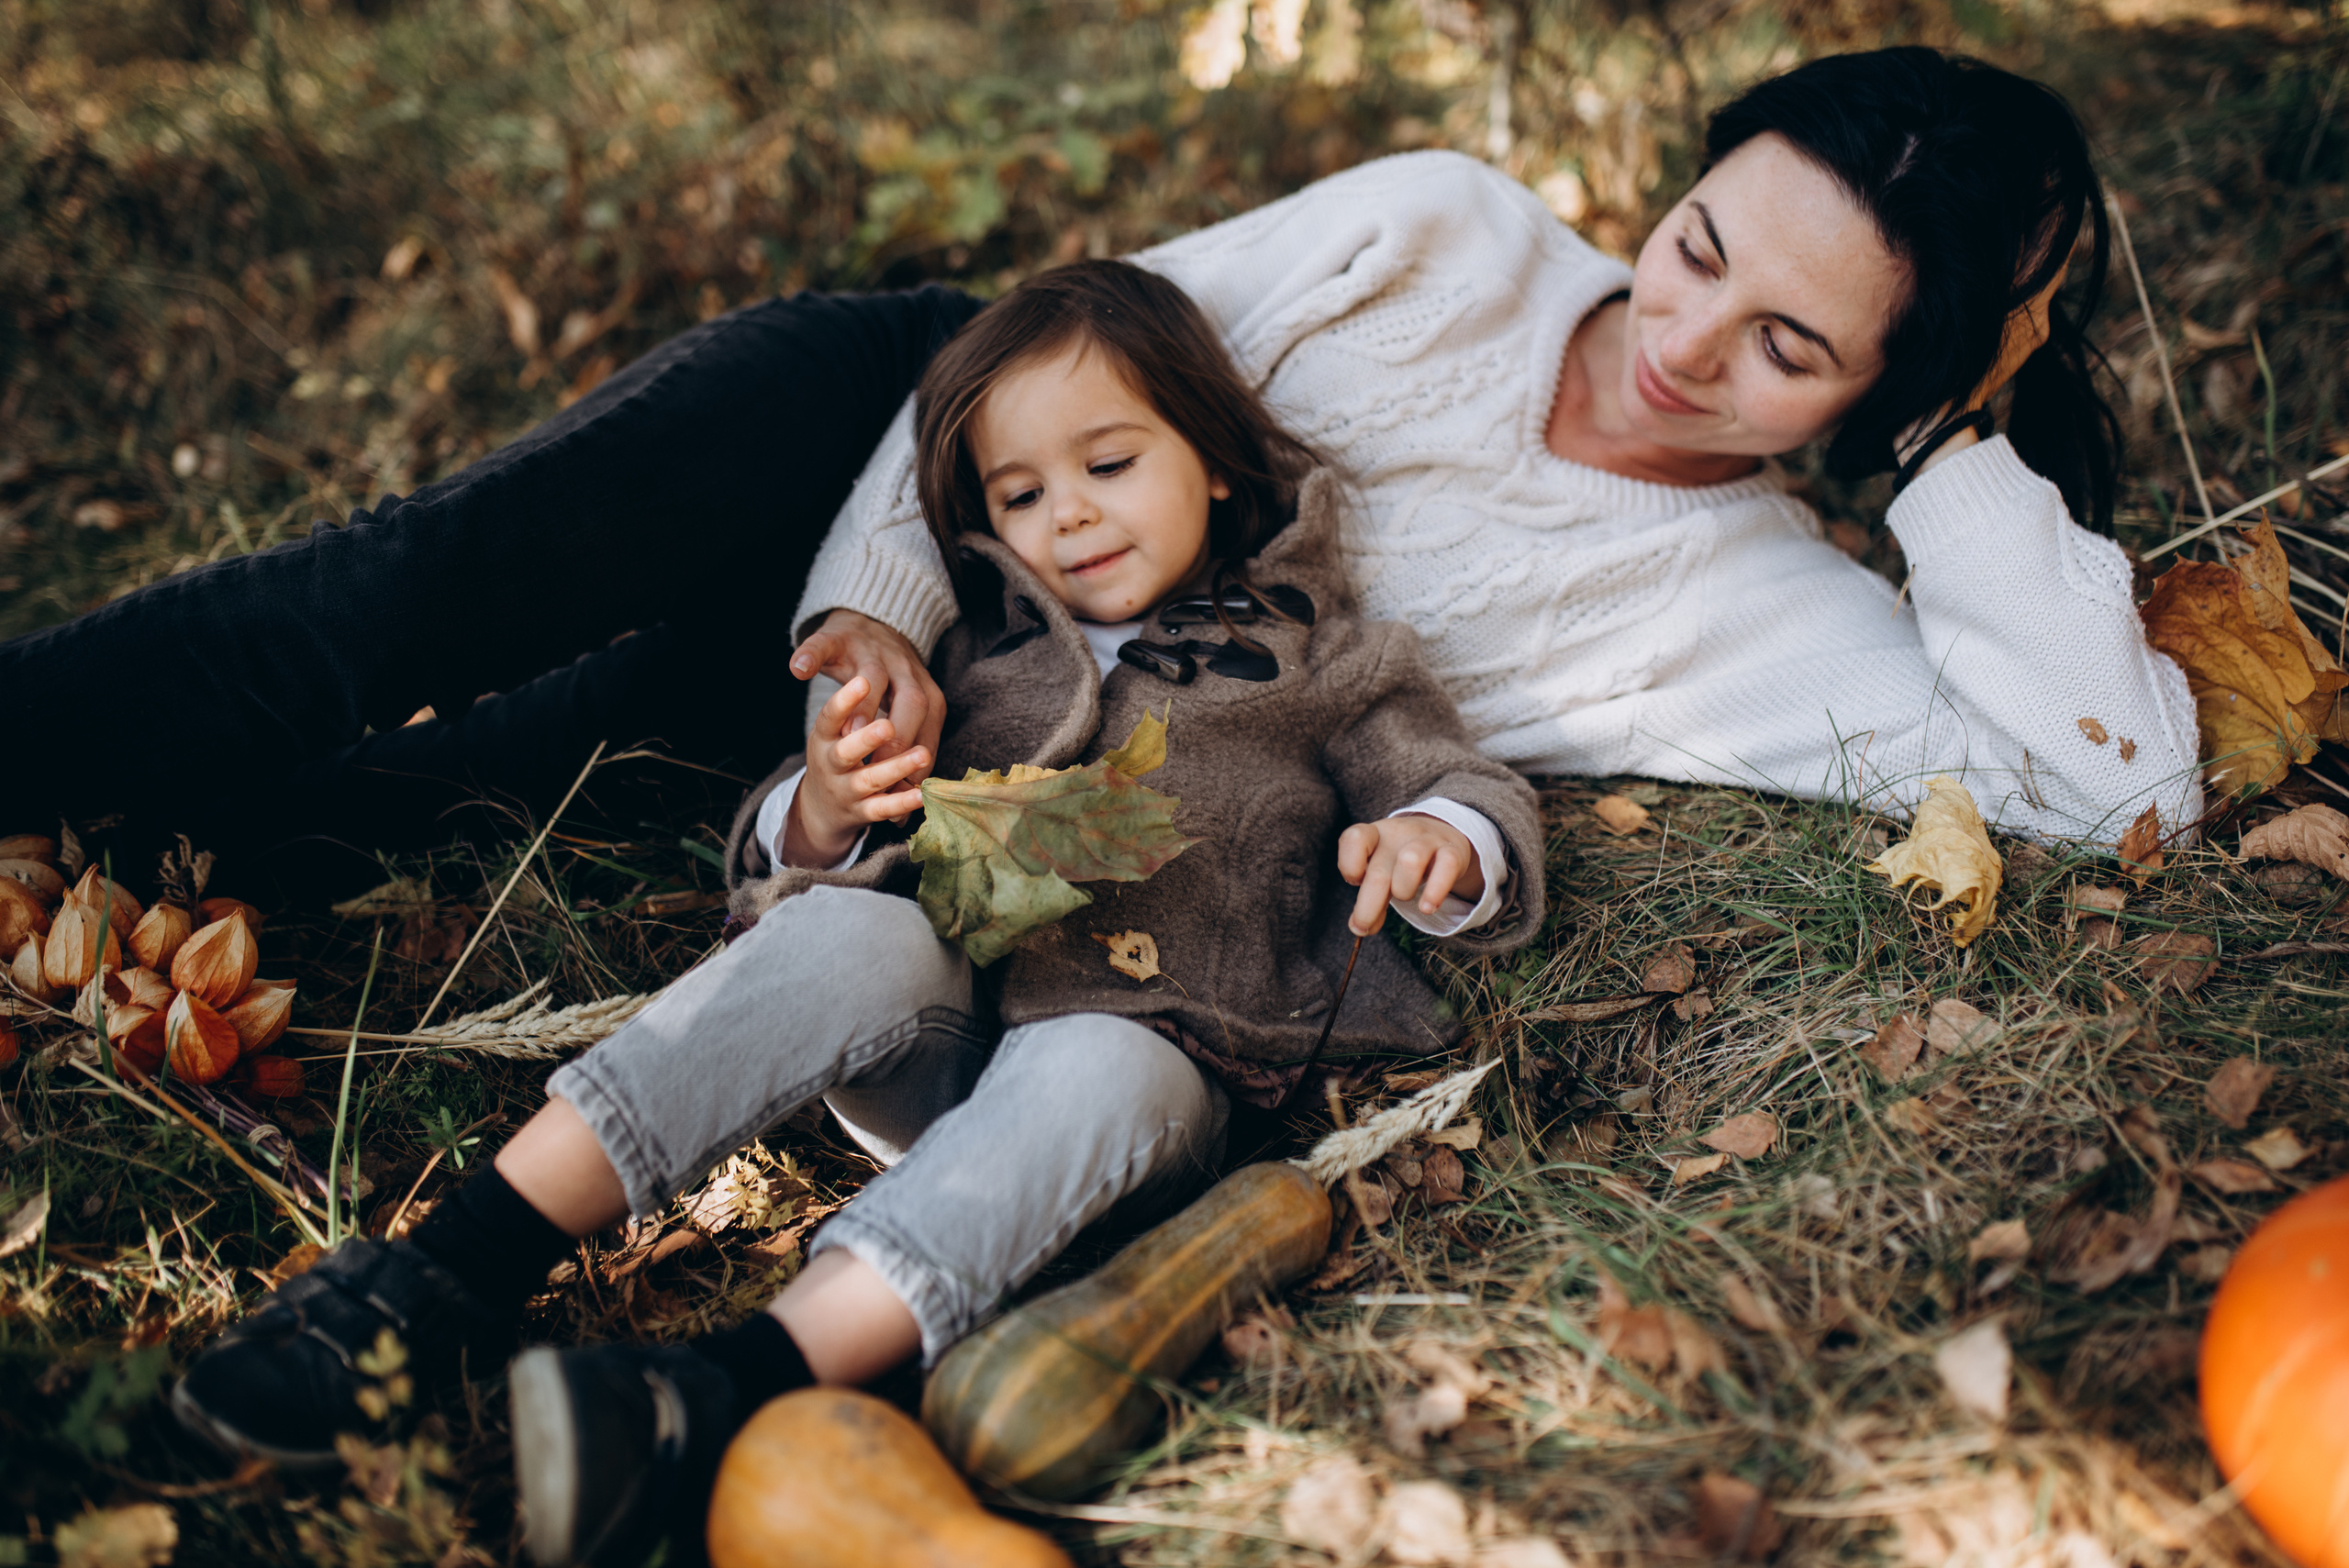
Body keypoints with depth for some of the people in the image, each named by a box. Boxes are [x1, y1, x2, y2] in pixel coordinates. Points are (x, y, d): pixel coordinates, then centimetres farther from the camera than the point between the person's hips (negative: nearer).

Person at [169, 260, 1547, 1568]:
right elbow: (774, 866, 18)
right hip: (938, 1028, 2)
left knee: (1101, 1073, -37)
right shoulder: (976, 657, 21)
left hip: (1147, 1047, -2)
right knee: (854, 935, -32)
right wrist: (823, 815, -8)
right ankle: (447, 1282, -38)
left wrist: (1437, 840, -15)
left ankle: (727, 1398, -56)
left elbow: (1477, 793, 11)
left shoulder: (1316, 657, 16)